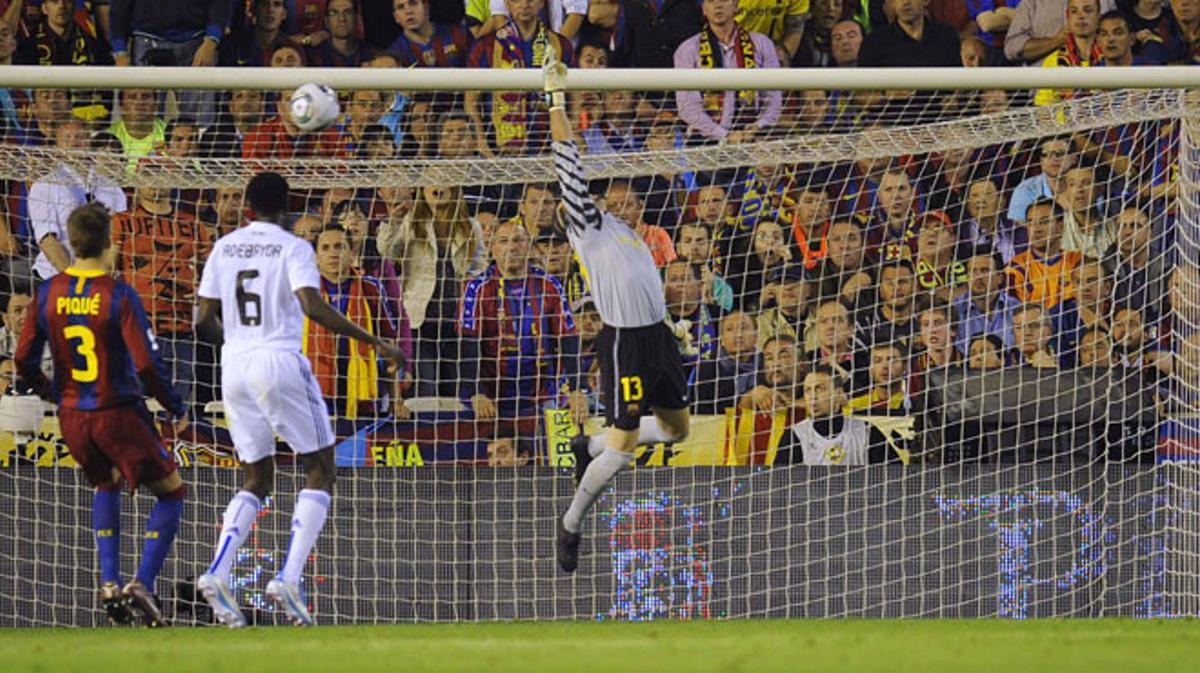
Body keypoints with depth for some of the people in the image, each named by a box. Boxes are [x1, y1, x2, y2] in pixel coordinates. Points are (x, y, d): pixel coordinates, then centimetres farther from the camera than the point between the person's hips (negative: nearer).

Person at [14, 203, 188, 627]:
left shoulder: (49, 293, -2)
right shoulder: (119, 297, -15)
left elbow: (24, 360, 1)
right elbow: (146, 366, -19)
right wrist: (177, 410, -3)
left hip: (72, 417, 5)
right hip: (119, 415, -5)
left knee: (107, 484, 32)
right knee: (170, 493, 11)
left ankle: (109, 584, 18)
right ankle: (142, 584, -6)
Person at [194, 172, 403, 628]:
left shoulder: (224, 248, 10)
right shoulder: (293, 249, -5)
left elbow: (205, 320, 10)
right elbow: (313, 307, -19)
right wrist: (371, 340, -14)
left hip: (234, 366, 5)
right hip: (281, 362, -5)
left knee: (257, 480, 15)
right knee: (319, 471, 5)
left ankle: (216, 573, -5)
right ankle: (288, 579, -11)